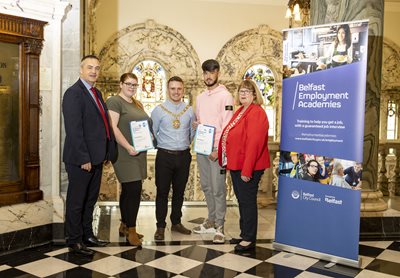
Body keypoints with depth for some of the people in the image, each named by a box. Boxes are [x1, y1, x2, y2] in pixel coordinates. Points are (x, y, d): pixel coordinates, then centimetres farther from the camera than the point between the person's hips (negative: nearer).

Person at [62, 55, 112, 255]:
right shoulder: (73, 93, -13)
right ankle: (74, 241, 18)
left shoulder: (96, 93, 15)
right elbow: (74, 129, -20)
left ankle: (87, 235, 32)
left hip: (96, 157, 9)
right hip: (80, 159, -9)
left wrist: (107, 151, 11)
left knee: (90, 200, 18)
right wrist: (83, 158, -21)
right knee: (76, 202, 5)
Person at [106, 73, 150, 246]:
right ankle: (131, 230, -1)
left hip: (139, 153, 8)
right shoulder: (114, 101, -8)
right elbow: (112, 127, -16)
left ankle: (124, 226, 24)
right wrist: (128, 147, -21)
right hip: (125, 154, -8)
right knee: (134, 189, -11)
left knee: (128, 190, 14)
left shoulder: (137, 104, 17)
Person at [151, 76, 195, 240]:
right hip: (165, 156, -3)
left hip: (184, 156, 3)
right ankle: (160, 226, 12)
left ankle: (176, 222, 27)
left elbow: (193, 132, 15)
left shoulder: (189, 110, 6)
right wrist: (161, 146, 2)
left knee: (179, 191, 13)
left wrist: (185, 145, 9)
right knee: (162, 192, 2)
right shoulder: (159, 110, -1)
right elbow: (152, 133, 3)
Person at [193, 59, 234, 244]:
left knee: (218, 189, -4)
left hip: (217, 149, -7)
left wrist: (218, 149, -15)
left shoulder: (225, 96, -6)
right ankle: (211, 220, 25)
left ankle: (219, 226, 5)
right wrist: (195, 125, -1)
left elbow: (227, 126, -11)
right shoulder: (200, 97, 15)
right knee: (206, 186, 13)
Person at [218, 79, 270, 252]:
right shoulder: (240, 111, 16)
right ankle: (244, 234, 29)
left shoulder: (256, 112, -14)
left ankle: (249, 239, 11)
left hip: (248, 167, -9)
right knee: (242, 200, 16)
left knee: (247, 201, 0)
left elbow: (254, 143, -21)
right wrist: (228, 161, 13)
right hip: (236, 165, 9)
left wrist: (246, 170, -24)